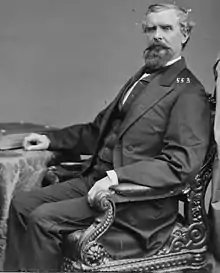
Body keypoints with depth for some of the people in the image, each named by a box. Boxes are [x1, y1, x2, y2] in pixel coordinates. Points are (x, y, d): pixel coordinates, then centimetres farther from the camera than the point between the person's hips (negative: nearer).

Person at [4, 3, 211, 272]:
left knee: (43, 218, -20)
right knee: (21, 204, -1)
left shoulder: (189, 93, -10)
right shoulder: (141, 78, 17)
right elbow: (99, 129, 24)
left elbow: (182, 163, -21)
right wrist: (51, 138, 15)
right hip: (95, 179, 8)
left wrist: (117, 176, -27)